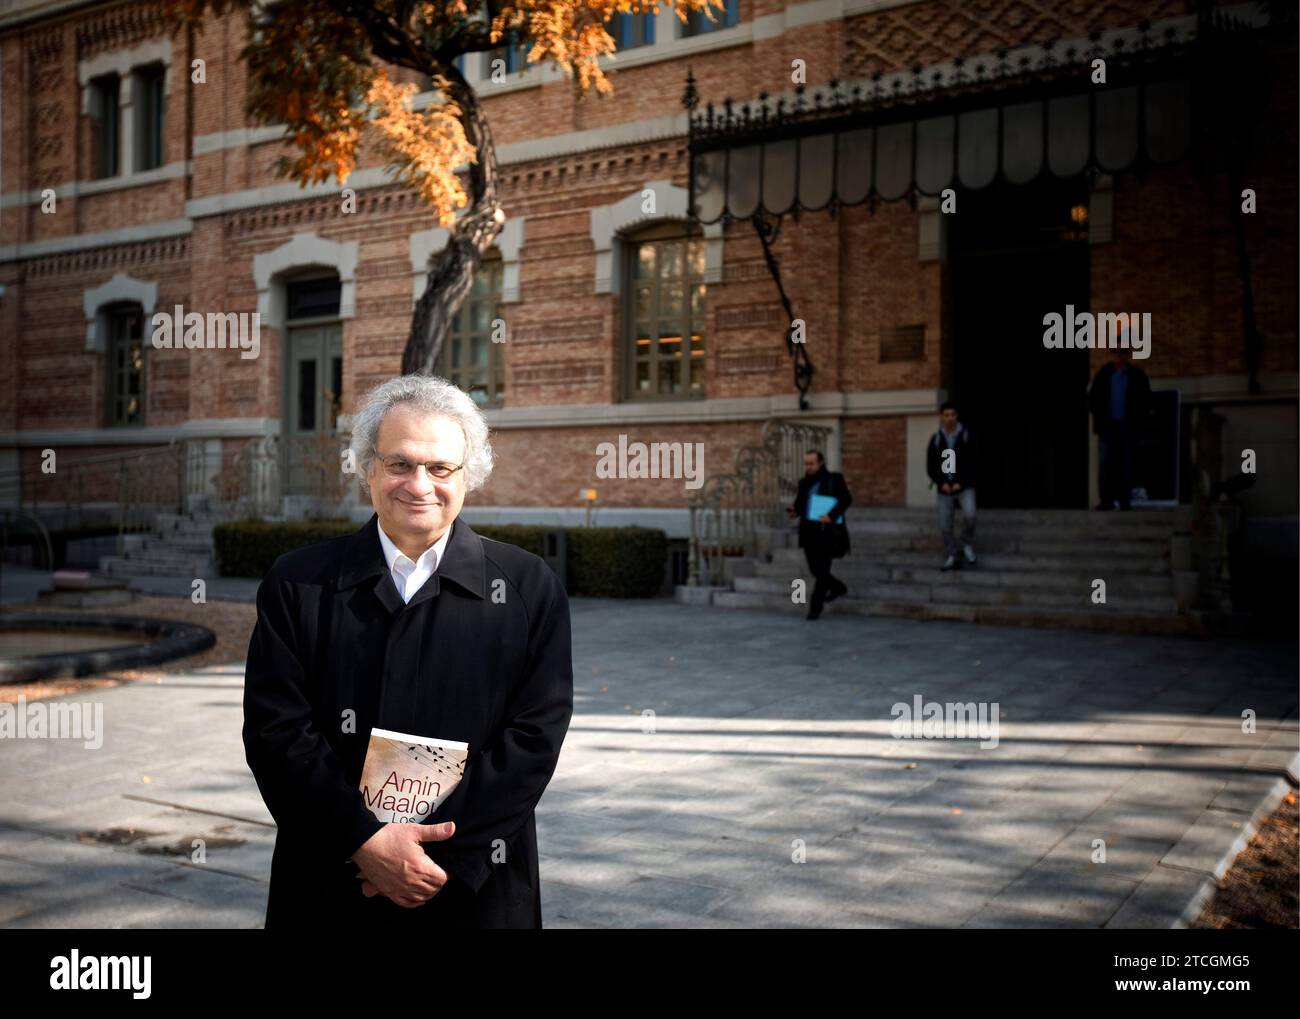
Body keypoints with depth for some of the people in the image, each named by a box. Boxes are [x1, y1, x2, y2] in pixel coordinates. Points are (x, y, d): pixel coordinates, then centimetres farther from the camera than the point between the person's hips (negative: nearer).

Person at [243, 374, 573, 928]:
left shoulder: (528, 587, -3)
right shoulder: (297, 582, 0)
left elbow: (534, 734, -9)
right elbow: (274, 728, -6)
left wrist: (442, 858, -15)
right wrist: (366, 842, -16)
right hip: (326, 891, 1)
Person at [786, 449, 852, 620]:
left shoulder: (834, 480, -3)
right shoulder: (804, 482, 13)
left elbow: (847, 499, -10)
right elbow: (799, 504, 16)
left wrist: (831, 515, -23)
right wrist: (793, 511, -7)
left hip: (827, 531, -6)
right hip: (808, 531, 6)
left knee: (821, 569, -5)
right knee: (815, 569, 11)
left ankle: (815, 606, 4)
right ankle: (838, 587, 37)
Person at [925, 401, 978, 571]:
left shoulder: (967, 436, -4)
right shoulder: (935, 440, 2)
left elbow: (974, 463, -5)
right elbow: (931, 468, 3)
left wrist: (961, 482, -14)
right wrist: (942, 483, -12)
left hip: (965, 487, -3)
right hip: (945, 489, 3)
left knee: (969, 515, -26)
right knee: (945, 526, 0)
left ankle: (966, 546, -1)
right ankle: (952, 558, 14)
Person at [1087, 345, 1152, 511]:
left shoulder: (1137, 376, 2)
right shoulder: (1103, 373, 5)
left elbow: (1146, 402, 5)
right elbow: (1093, 397, 10)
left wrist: (1135, 421, -3)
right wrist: (1098, 418, 0)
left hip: (1126, 427, -1)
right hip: (1107, 426, 1)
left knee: (1125, 464, 1)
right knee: (1105, 463, -6)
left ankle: (1124, 500, 4)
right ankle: (1106, 500, -5)